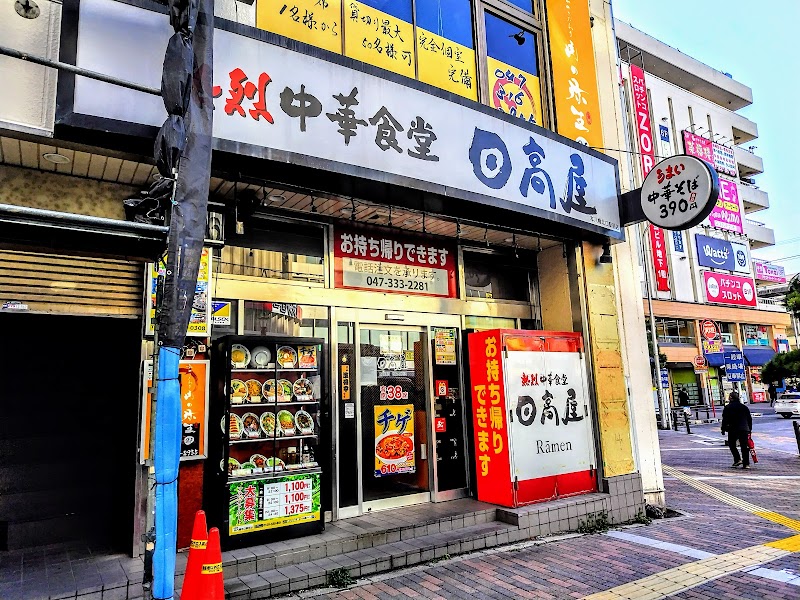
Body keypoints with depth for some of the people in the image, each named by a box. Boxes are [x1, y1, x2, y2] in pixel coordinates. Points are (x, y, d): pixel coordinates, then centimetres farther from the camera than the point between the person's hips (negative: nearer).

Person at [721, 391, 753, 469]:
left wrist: (723, 429, 2)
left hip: (733, 430, -4)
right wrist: (749, 429, 23)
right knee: (744, 446, 5)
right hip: (744, 430, 4)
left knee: (732, 445, 11)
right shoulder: (744, 407, 13)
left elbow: (725, 420, -5)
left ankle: (737, 459, -3)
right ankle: (746, 464, 3)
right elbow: (749, 419, 16)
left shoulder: (727, 408, -2)